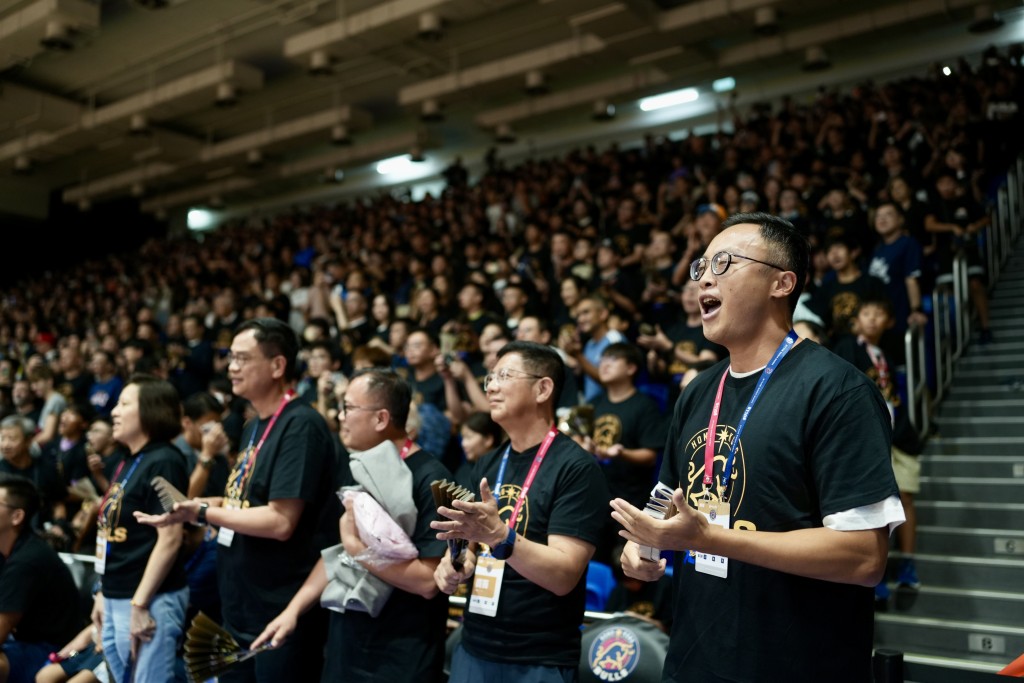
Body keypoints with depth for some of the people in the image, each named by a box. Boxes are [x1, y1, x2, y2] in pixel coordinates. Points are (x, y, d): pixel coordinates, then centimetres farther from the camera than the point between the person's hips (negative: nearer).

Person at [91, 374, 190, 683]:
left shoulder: (163, 462, -16)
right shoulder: (129, 462, 13)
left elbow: (170, 538, -21)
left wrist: (140, 604, -21)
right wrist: (104, 594, 18)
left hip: (149, 600, -10)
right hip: (117, 599, 10)